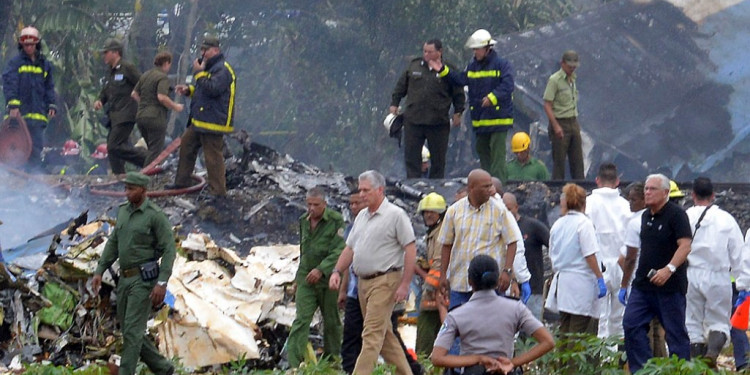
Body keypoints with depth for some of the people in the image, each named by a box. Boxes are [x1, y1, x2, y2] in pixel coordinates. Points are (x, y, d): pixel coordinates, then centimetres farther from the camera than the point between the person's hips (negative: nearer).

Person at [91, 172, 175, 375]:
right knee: (129, 330, 11)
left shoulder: (156, 215, -13)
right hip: (125, 279, 8)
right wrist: (99, 272, 8)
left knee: (132, 330, -12)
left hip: (145, 279, -8)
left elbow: (169, 250, -15)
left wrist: (162, 283, -23)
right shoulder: (124, 211, 11)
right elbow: (113, 244, 16)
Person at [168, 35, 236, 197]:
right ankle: (182, 181, 30)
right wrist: (189, 90, 15)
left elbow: (213, 89, -28)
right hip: (200, 120, 11)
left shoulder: (222, 70, -15)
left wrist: (199, 73, -19)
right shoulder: (211, 67, 20)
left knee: (213, 156, -8)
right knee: (186, 145, 19)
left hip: (213, 121, -11)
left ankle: (217, 190, -3)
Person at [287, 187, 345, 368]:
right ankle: (293, 363, -14)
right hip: (306, 278, 4)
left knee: (331, 322, 9)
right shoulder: (303, 221, 9)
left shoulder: (336, 221, -10)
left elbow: (339, 250, -17)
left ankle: (332, 359, 24)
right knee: (302, 319, -8)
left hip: (328, 278, -4)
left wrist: (321, 270, -26)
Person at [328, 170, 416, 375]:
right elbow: (350, 248, 21)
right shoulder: (362, 216, 16)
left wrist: (404, 284, -16)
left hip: (385, 281, -9)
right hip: (363, 282, 9)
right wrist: (337, 271, 5)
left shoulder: (395, 215, -8)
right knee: (385, 335, 13)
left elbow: (410, 249, -12)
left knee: (372, 334, -13)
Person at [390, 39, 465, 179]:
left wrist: (458, 113, 1)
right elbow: (401, 87, 17)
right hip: (413, 121, 2)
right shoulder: (414, 66, 7)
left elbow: (458, 94, 5)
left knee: (438, 158, 5)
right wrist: (394, 103, 13)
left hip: (438, 123, -2)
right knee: (411, 156, 1)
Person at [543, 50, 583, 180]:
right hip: (560, 122, -7)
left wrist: (576, 123, 16)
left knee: (577, 159, 7)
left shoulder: (572, 79, 13)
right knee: (559, 160, -4)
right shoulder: (554, 80, -11)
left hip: (573, 122, 7)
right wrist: (556, 126, -20)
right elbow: (547, 105, -15)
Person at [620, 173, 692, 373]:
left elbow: (685, 246, -18)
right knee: (631, 324, -2)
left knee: (675, 332, -1)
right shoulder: (645, 216, 15)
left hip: (670, 286, -8)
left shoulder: (676, 214, -10)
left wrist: (669, 269, -30)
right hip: (643, 284, 8)